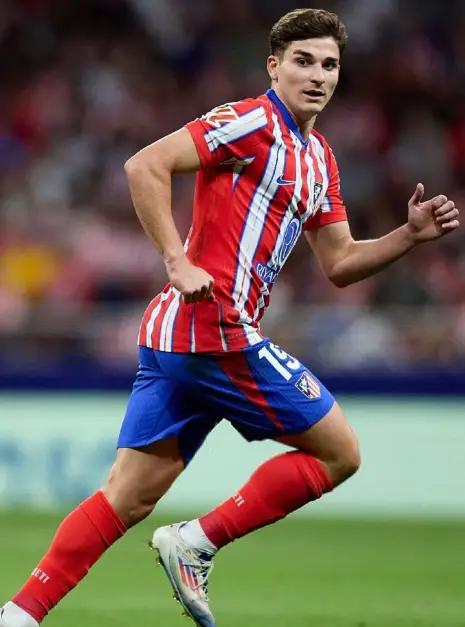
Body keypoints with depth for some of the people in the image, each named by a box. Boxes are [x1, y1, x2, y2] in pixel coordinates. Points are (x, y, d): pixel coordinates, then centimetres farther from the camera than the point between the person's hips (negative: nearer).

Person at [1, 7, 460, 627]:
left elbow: (340, 264, 24)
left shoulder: (319, 158, 21)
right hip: (217, 327, -9)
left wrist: (410, 234, 10)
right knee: (339, 452, -1)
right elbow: (146, 165, -16)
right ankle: (197, 543, -2)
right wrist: (178, 261, -21)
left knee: (129, 496, 6)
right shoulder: (253, 123, -7)